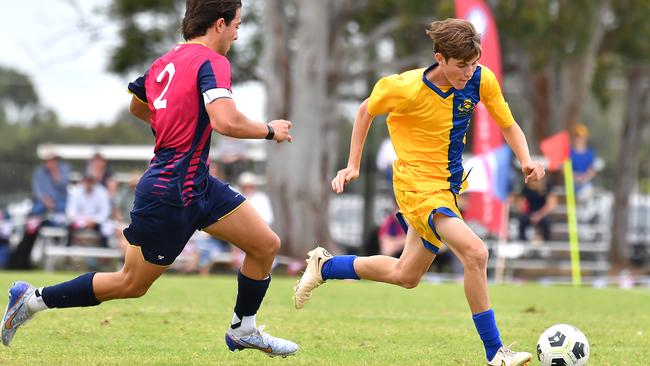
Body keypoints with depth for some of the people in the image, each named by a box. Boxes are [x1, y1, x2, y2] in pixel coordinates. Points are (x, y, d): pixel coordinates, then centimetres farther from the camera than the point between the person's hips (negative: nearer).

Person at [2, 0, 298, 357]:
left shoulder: (165, 62, 9)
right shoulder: (211, 61, -18)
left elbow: (137, 105, 26)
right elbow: (226, 121, -33)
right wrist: (269, 130, -16)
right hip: (170, 194, -9)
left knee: (266, 245, 7)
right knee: (131, 284, 6)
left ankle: (243, 330, 24)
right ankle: (34, 298, 17)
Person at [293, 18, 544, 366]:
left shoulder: (481, 80, -9)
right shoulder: (405, 89, -20)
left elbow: (509, 125, 1)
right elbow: (366, 110, 0)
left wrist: (526, 160, -18)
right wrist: (353, 165, 0)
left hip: (447, 185, 7)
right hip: (418, 185, -7)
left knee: (405, 275, 19)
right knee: (475, 252, -26)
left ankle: (324, 266, 38)